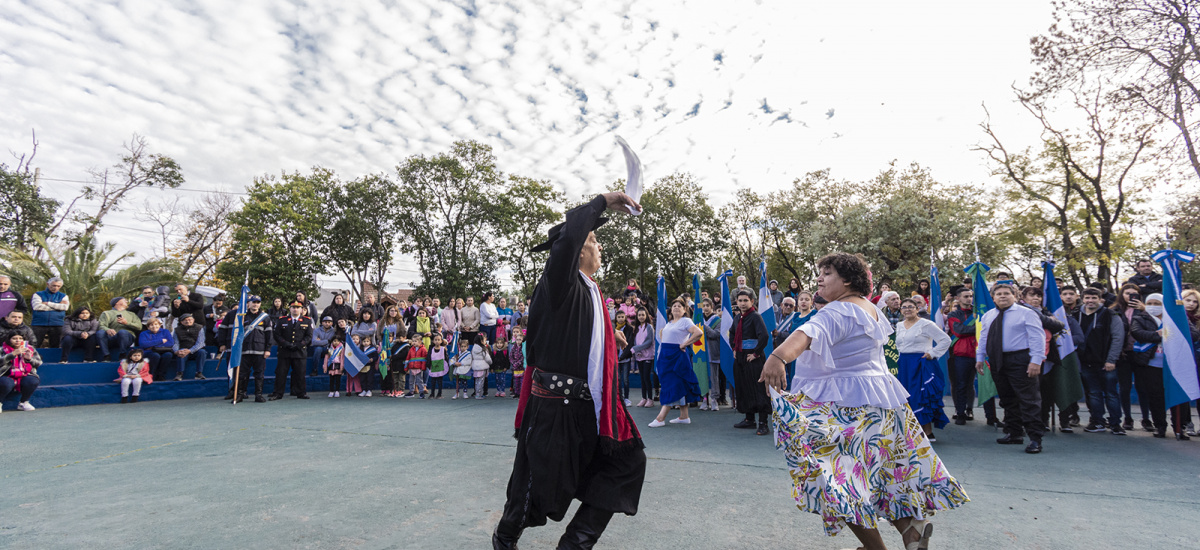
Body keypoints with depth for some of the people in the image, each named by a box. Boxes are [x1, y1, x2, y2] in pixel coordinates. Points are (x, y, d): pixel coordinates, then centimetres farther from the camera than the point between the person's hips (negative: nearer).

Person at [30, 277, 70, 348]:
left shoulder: (63, 296, 12)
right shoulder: (38, 294, 9)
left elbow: (65, 306, -6)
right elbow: (36, 306, -8)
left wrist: (47, 303, -6)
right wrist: (57, 306, -6)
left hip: (57, 326, 1)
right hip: (39, 325, -1)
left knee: (55, 347, 5)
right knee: (33, 347, -3)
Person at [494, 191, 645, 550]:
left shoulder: (590, 290, 15)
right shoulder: (561, 282, -13)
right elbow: (567, 236, -32)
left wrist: (609, 337, 22)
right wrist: (602, 201, -21)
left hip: (591, 405, 9)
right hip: (556, 404, -9)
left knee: (628, 461, 10)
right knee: (543, 486, 5)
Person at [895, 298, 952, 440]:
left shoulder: (925, 324, -7)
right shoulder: (899, 325, 13)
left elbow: (945, 340, -8)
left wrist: (932, 353, -11)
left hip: (920, 365, -6)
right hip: (903, 365, 7)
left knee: (921, 397, -7)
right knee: (907, 398, 6)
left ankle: (928, 433, 0)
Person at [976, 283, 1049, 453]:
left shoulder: (1026, 313, -2)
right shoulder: (988, 316, 15)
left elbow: (1037, 338, -9)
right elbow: (983, 338, 19)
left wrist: (1036, 361, -17)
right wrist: (980, 358, 13)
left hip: (1019, 361, -6)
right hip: (996, 362, 6)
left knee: (1029, 400, -6)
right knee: (1007, 400, 12)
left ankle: (1035, 438, -1)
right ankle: (1015, 434, 21)